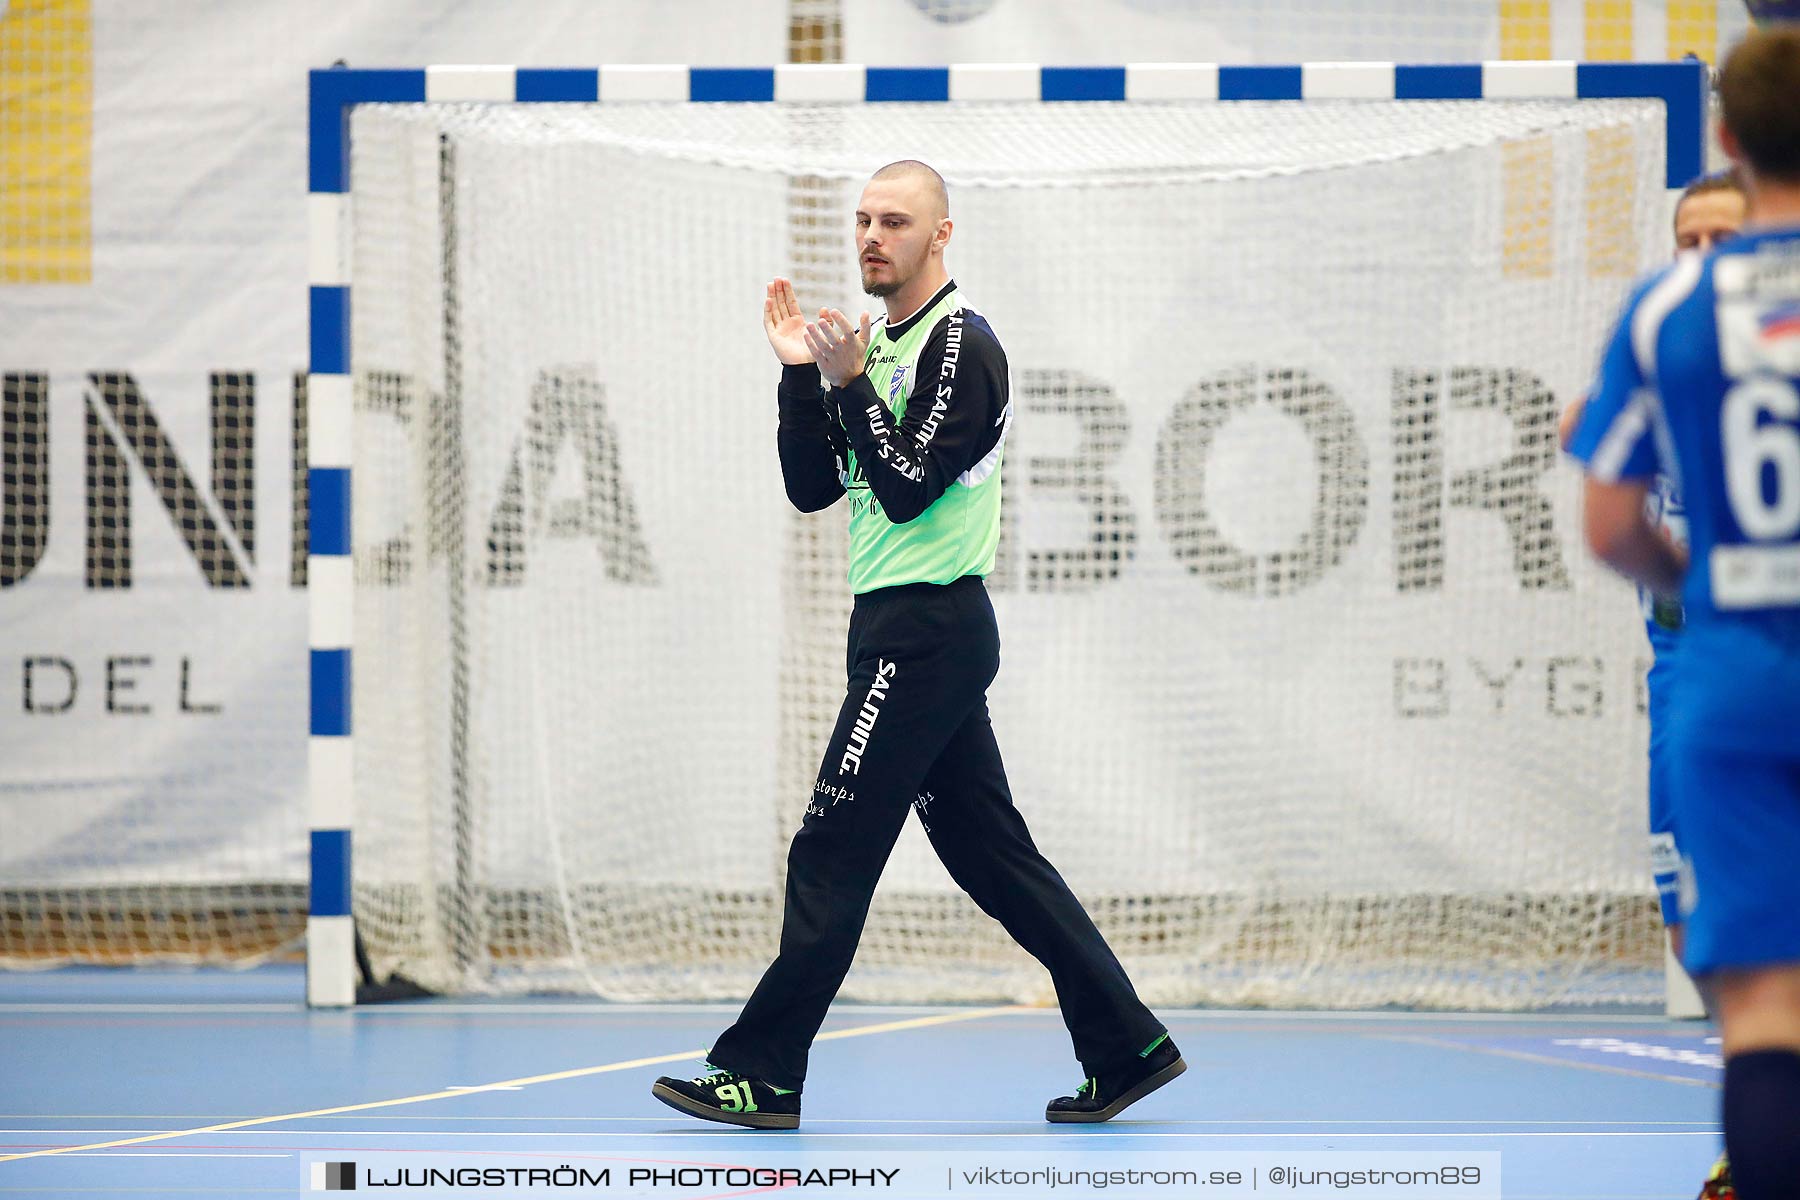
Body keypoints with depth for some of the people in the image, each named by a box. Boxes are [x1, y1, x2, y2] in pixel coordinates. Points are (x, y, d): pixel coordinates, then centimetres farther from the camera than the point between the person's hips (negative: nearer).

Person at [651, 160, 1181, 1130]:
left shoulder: (960, 343, -11)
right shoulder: (881, 349, 17)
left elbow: (908, 490, -19)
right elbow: (811, 489, 13)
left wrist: (848, 384, -22)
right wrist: (800, 371, 4)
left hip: (923, 631, -10)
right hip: (909, 635, 10)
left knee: (831, 853, -8)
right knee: (990, 852, 10)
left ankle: (761, 1076, -6)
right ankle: (1128, 1047, 12)